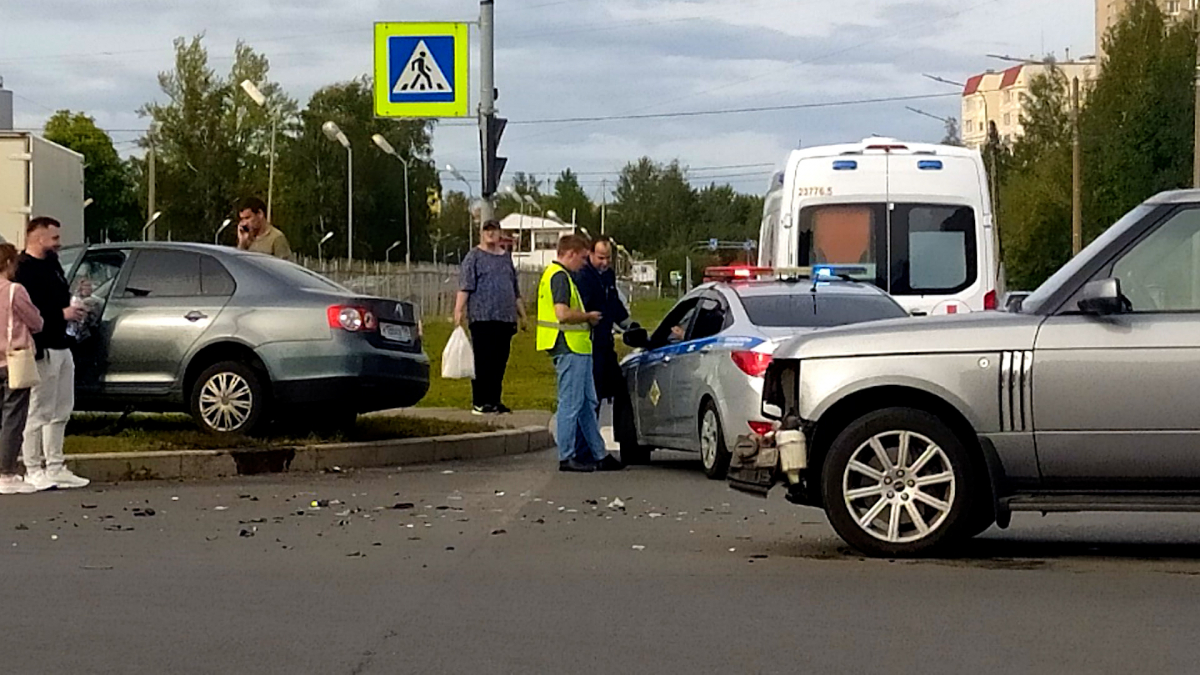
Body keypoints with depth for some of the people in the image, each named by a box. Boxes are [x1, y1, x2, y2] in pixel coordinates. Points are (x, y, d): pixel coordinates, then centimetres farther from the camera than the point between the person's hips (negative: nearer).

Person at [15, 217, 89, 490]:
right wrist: (62, 314, -18)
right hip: (42, 350, -10)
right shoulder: (24, 270, -14)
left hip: (61, 347, 10)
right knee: (38, 413, -5)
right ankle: (33, 470, 0)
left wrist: (74, 309, 5)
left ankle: (55, 468, 19)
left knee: (61, 412, 13)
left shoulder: (52, 265, 18)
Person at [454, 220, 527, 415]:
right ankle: (479, 402, -4)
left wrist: (521, 313, 24)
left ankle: (495, 400, 13)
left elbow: (515, 289, 26)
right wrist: (459, 311, -17)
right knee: (482, 362, -7)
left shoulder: (506, 257, 19)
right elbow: (465, 287, -7)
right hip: (482, 317, -6)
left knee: (500, 362, 7)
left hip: (505, 318, 6)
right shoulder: (474, 257, 1)